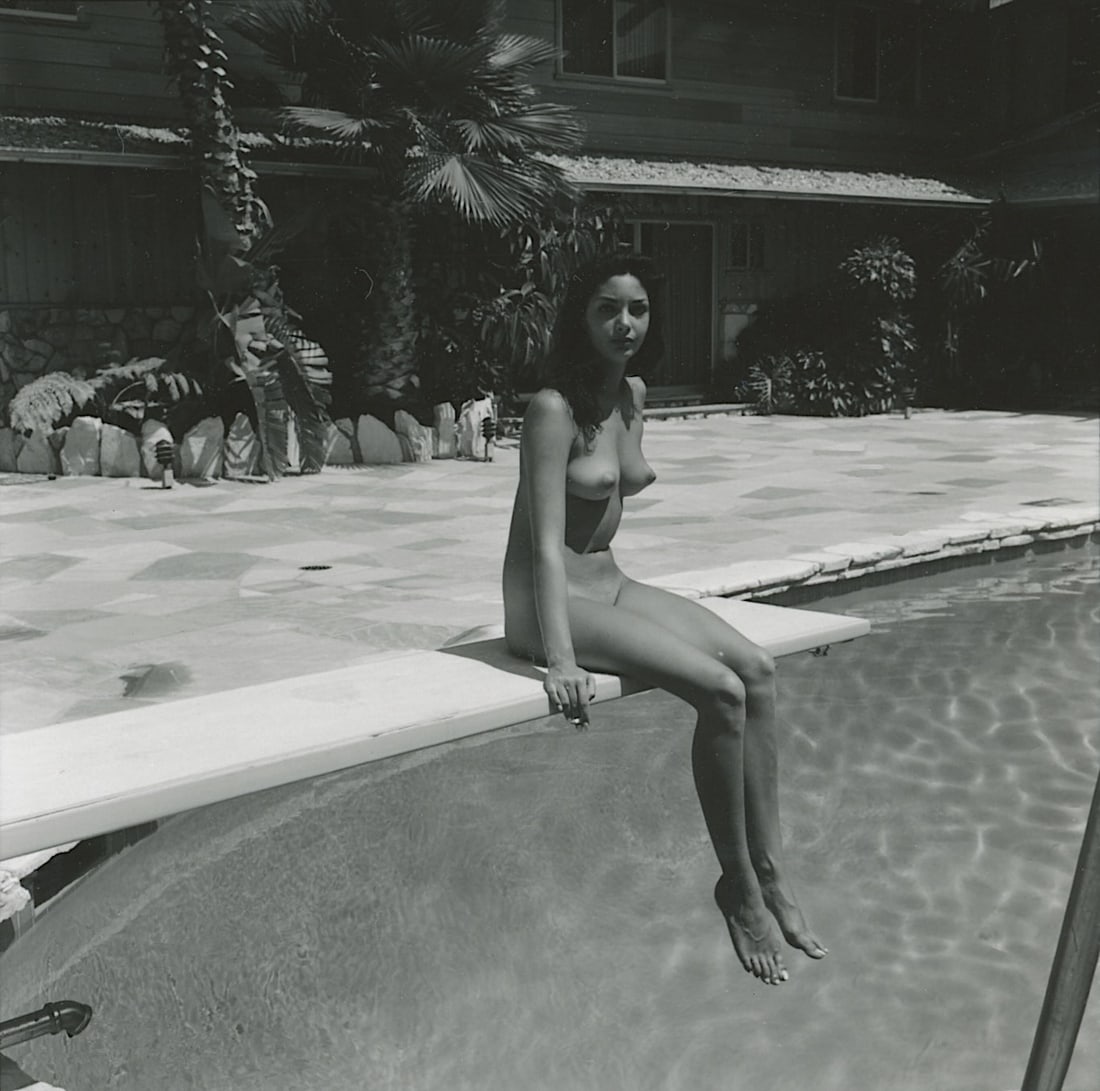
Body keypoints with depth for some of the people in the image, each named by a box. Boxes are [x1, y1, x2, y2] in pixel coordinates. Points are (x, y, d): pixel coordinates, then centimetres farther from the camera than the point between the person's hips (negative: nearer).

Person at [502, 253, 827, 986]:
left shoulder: (633, 395, 7)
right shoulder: (555, 410, -18)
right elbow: (546, 545, -25)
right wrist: (561, 660, -32)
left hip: (611, 585, 8)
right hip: (554, 601, -8)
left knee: (757, 670, -11)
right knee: (721, 693, -22)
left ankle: (771, 873, -8)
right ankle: (739, 886, -6)